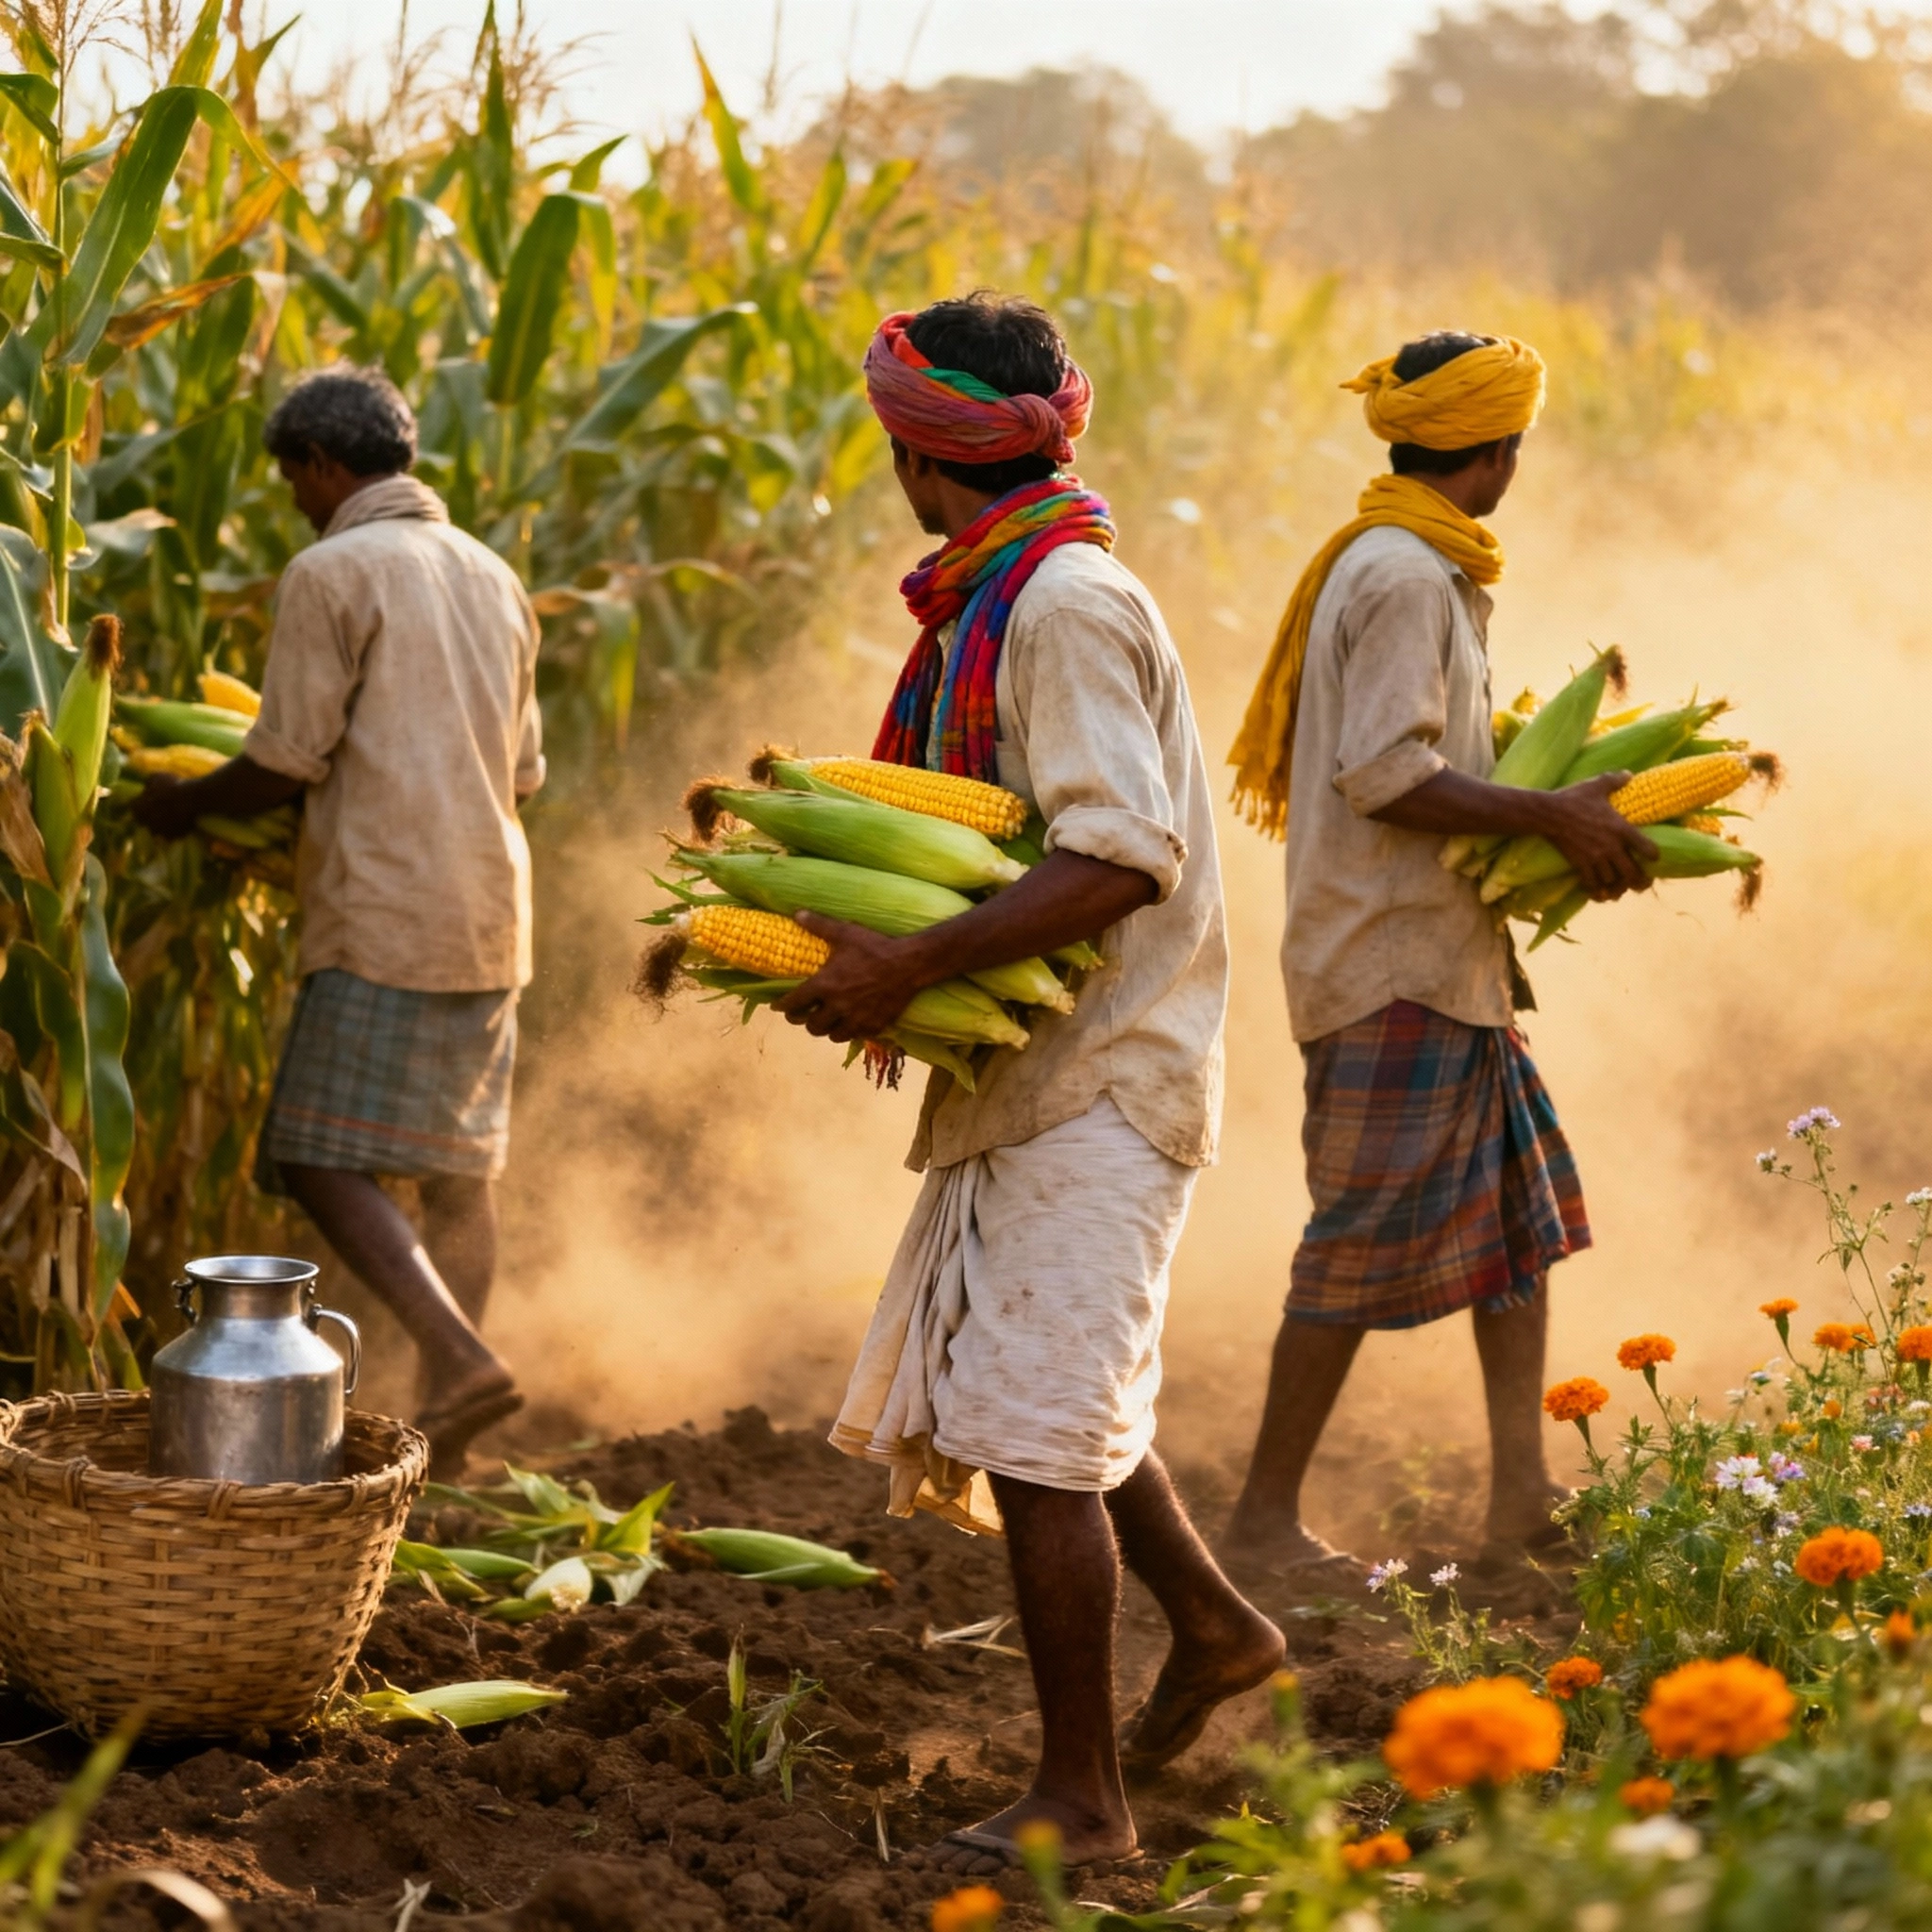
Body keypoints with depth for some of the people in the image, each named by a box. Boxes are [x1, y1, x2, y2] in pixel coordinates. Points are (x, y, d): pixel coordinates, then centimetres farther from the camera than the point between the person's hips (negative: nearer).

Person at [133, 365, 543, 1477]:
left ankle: (459, 1354, -26)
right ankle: (443, 1429, 13)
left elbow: (285, 764, -9)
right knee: (461, 1170, 10)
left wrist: (184, 804, 8)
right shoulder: (492, 577, 16)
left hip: (385, 915, -8)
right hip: (491, 914, 8)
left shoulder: (333, 572, -8)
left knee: (326, 1158, -8)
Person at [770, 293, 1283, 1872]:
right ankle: (1212, 1624, 37)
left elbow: (1123, 857, -26)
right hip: (1031, 1075, 10)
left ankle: (1082, 1798, 0)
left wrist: (913, 969, -29)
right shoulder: (993, 604, 15)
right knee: (1040, 1393, 20)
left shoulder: (1067, 603, -17)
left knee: (1035, 1426, -8)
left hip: (1095, 1085, -10)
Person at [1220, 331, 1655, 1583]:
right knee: (1367, 1241, -6)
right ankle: (1266, 1517, 1)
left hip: (1443, 952, 11)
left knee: (1522, 1204, 12)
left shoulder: (1415, 567, 16)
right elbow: (1384, 775, -23)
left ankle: (1522, 1490, 15)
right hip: (1395, 963, -11)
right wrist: (1553, 814, -20)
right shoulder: (1404, 576, -16)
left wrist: (1550, 819, 14)